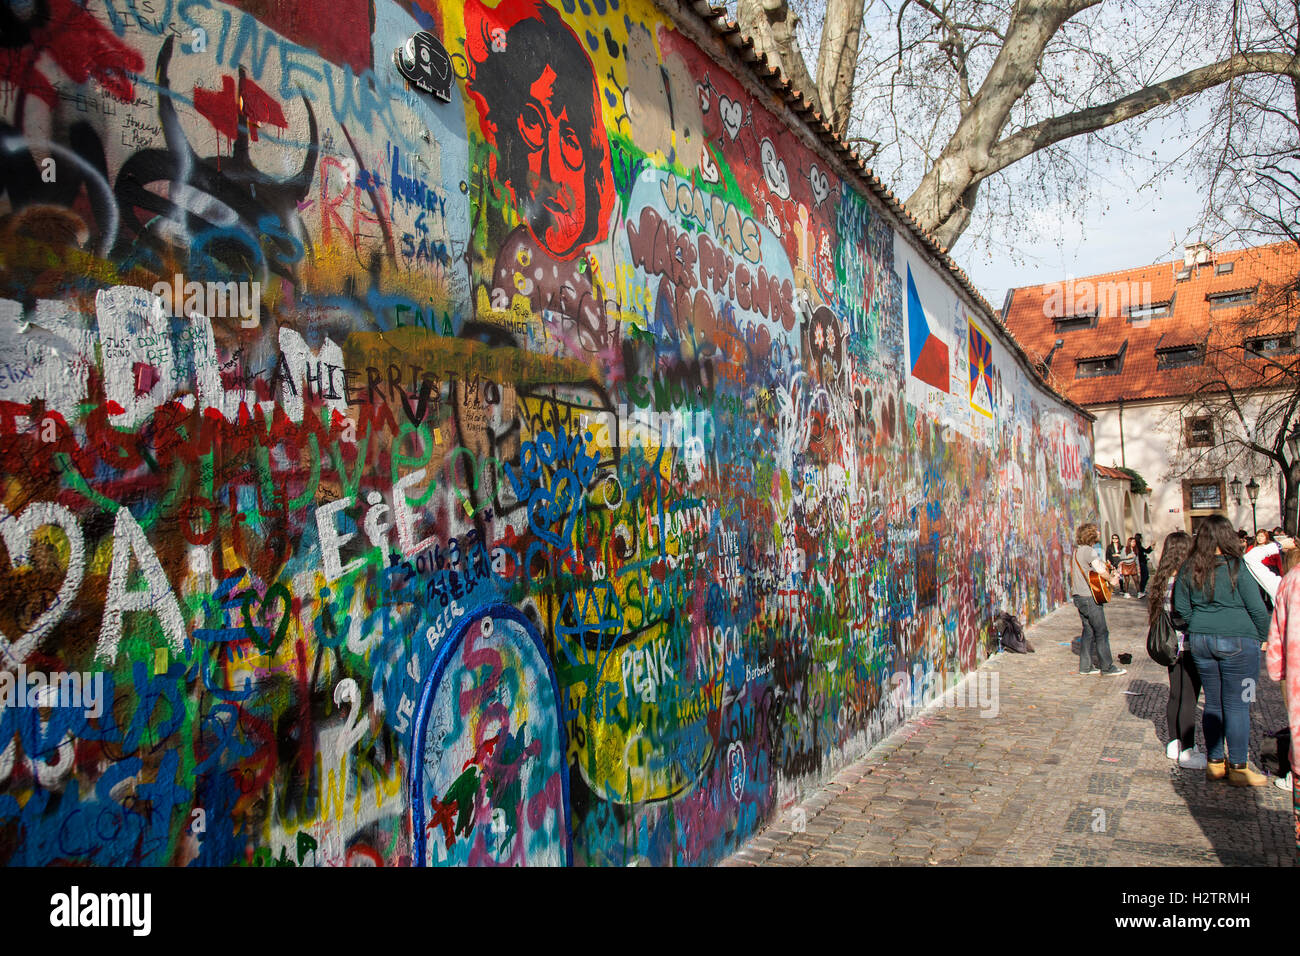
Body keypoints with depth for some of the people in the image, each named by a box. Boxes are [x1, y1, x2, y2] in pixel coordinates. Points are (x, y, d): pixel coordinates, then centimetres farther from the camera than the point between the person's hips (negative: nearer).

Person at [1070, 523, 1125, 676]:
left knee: (1088, 631, 13)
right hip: (1089, 597, -9)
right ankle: (1107, 668, 5)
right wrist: (1111, 579, -3)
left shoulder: (1077, 550, 14)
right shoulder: (1090, 550, -14)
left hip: (1079, 596, 9)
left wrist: (1110, 575, 13)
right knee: (1101, 632, -1)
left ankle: (1085, 666, 15)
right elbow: (1101, 570, -21)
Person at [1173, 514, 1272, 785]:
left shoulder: (1188, 569, 2)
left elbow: (1181, 608, 7)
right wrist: (1261, 638, 7)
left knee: (1212, 702, 14)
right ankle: (1238, 768, 11)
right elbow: (1258, 609, -8)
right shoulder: (1237, 567, -12)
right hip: (1237, 642, -4)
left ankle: (1215, 762, 22)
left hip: (1200, 641, 5)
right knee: (1237, 705, 4)